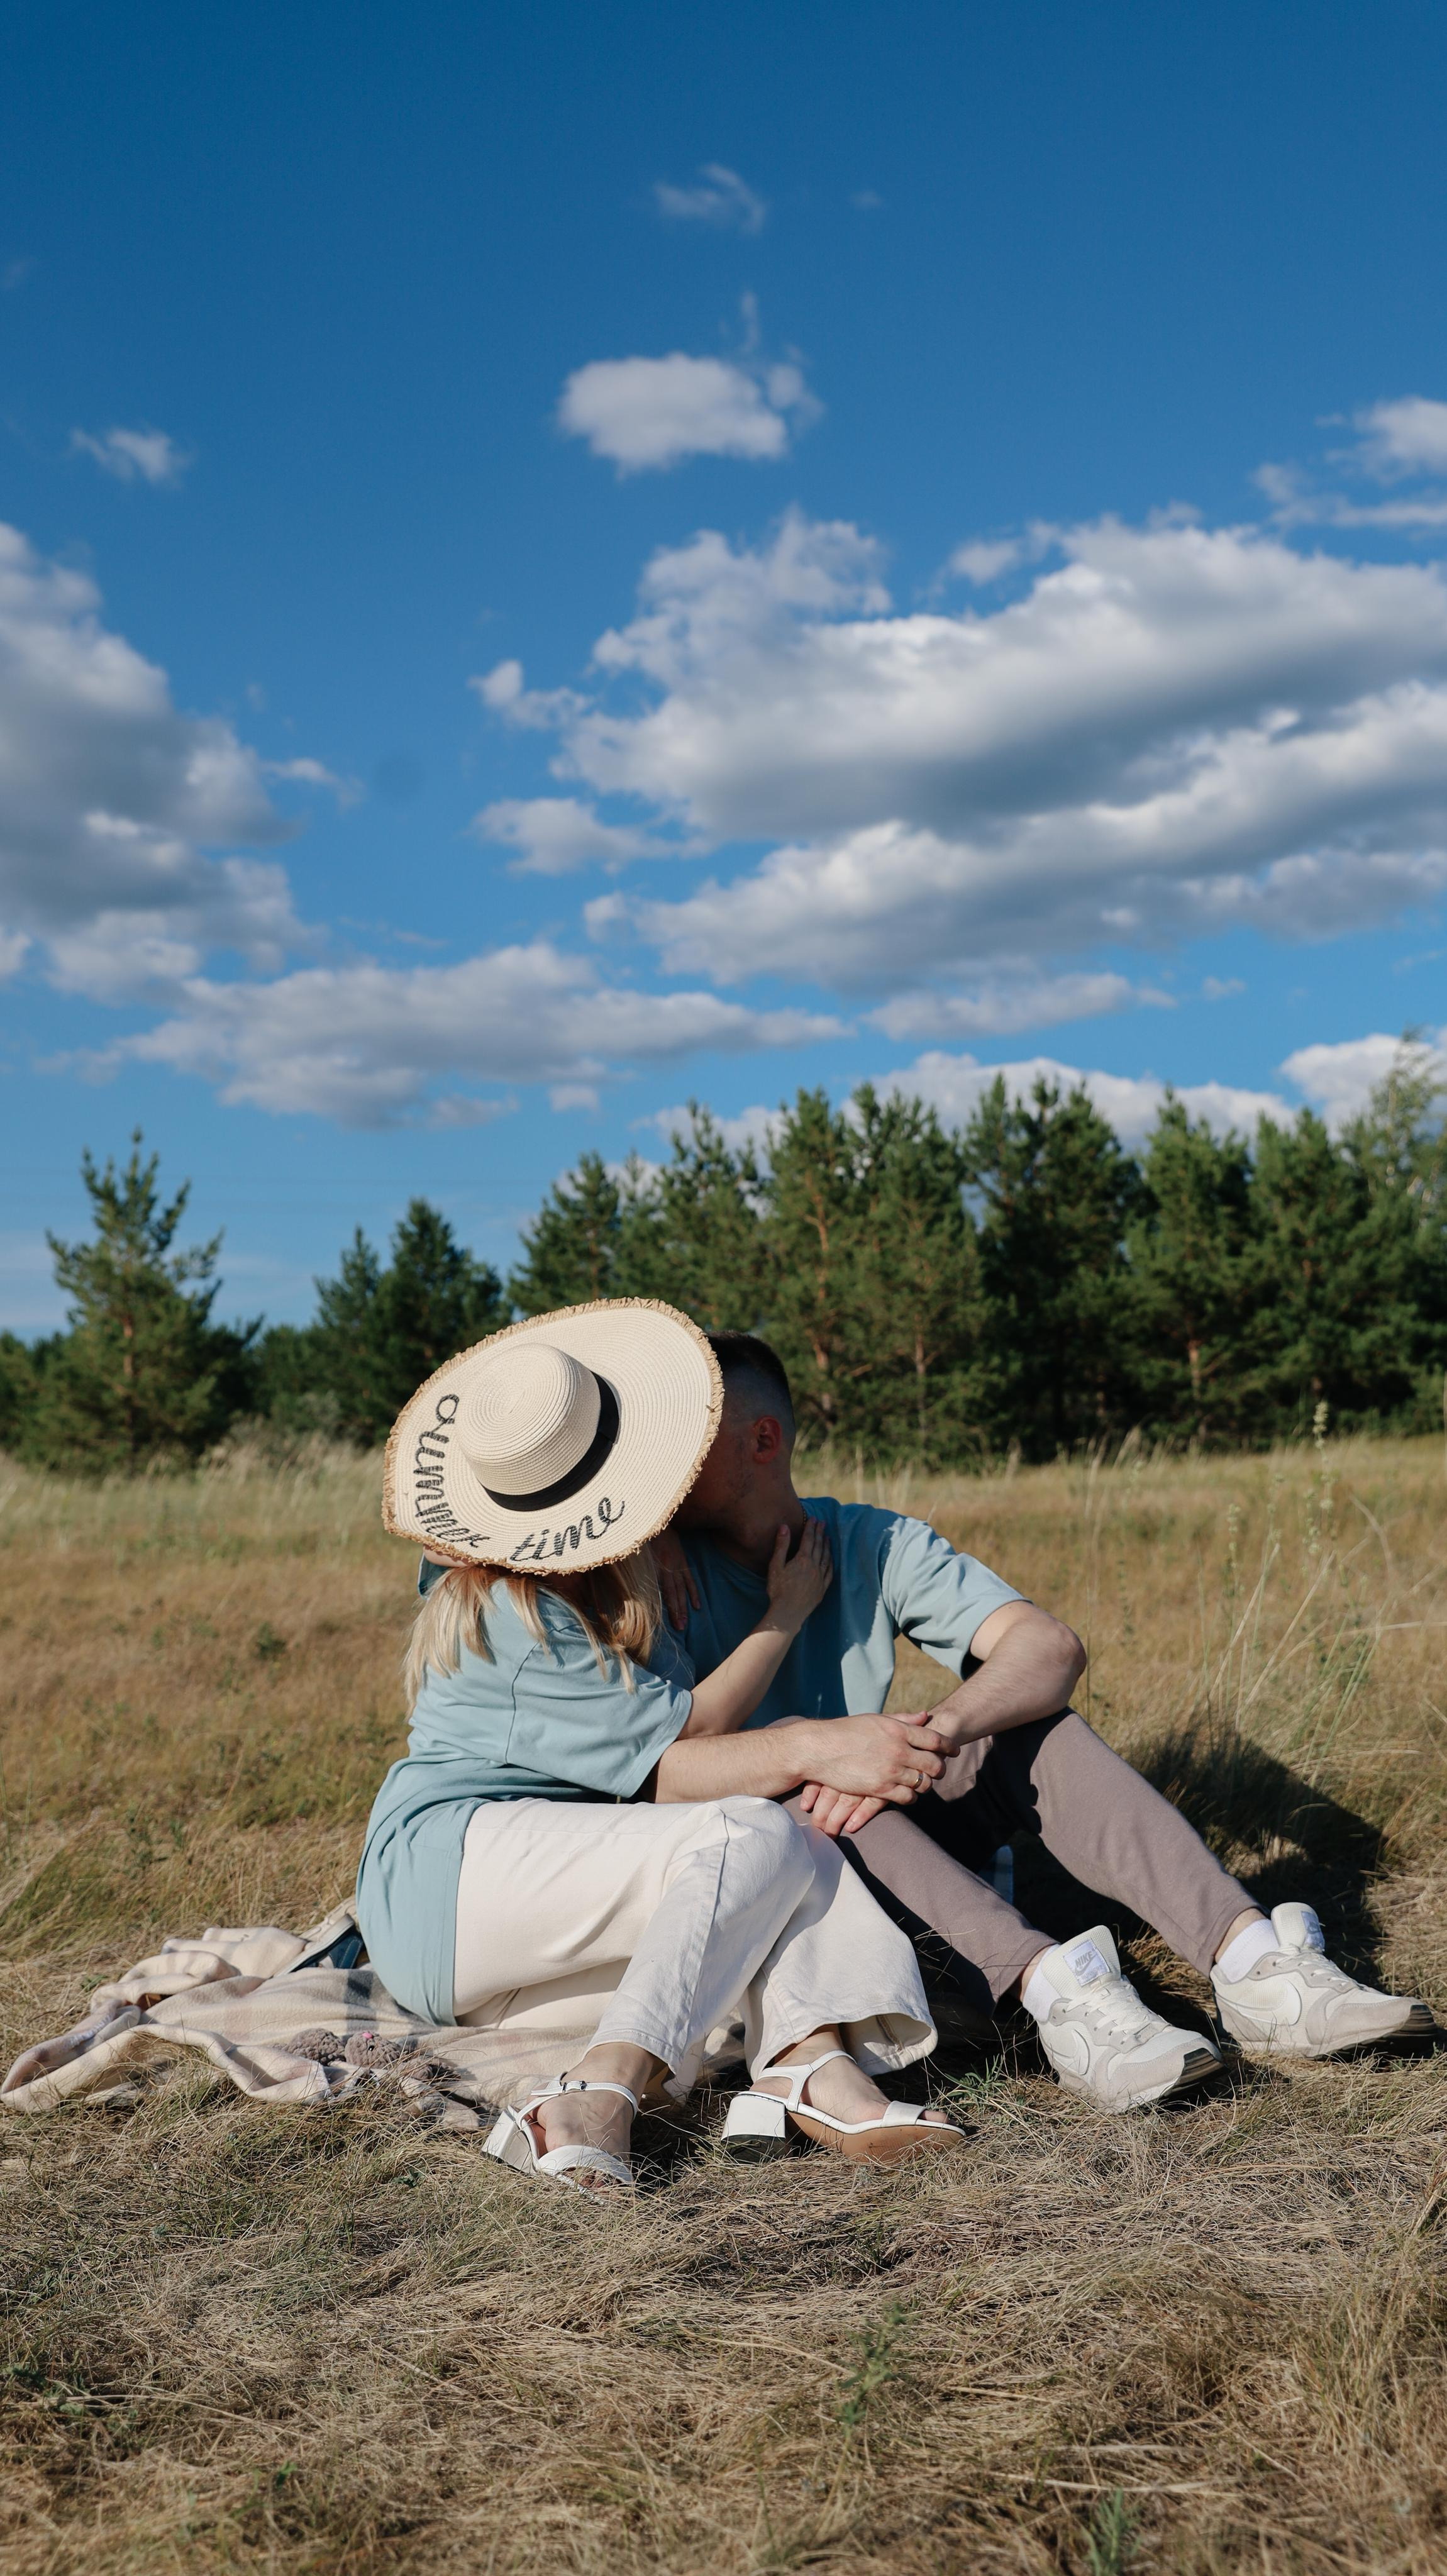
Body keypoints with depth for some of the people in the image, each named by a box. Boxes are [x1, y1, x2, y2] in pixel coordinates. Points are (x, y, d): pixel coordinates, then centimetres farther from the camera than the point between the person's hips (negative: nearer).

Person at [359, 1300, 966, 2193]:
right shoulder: (515, 1614, -16)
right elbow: (668, 1763, -16)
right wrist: (786, 1613, -13)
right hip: (450, 1874, -9)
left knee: (798, 1850, -11)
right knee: (757, 1836, -27)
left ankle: (814, 2067, -36)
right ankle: (598, 2100, -37)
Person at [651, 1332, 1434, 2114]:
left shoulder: (872, 1544, -5)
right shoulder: (670, 1571, -11)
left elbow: (1050, 1646, -19)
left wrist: (933, 1731, -37)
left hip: (890, 1846, 3)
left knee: (1033, 1722, -18)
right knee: (801, 1801, -34)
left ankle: (1249, 1961, -30)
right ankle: (1048, 1985, -47)